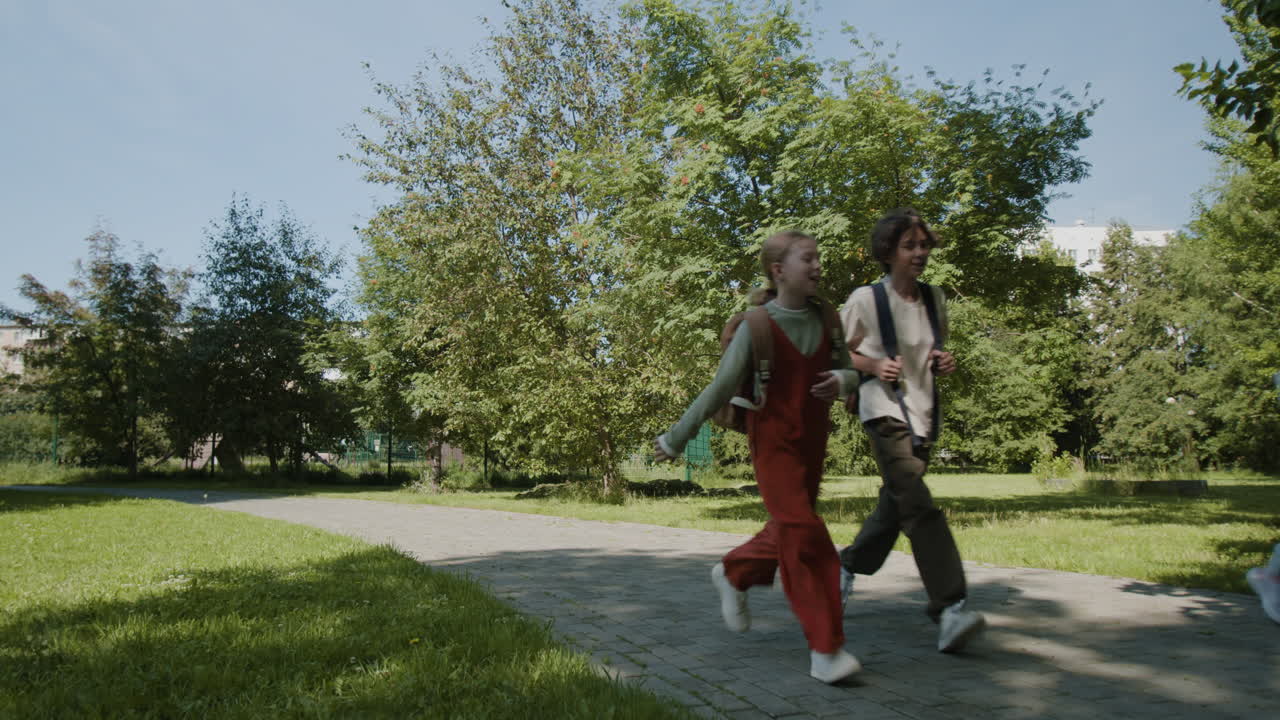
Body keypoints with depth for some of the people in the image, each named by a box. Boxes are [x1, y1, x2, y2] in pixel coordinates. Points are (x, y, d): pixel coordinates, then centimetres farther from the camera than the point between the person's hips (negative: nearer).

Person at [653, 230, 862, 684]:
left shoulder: (825, 320, 2)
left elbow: (849, 370, 8)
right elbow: (720, 389, -9)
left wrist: (842, 379, -18)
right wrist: (676, 439, -6)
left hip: (813, 439, 6)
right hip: (773, 439, -6)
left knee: (788, 529, 16)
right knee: (802, 532, -14)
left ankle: (732, 574, 44)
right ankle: (824, 649, -9)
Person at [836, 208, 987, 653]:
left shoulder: (934, 298, 10)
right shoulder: (865, 299, -7)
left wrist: (943, 362, 0)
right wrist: (874, 365, -16)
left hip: (922, 414, 7)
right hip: (884, 411, -7)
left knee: (895, 505, 16)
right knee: (918, 505, -20)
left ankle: (849, 565, 41)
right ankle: (950, 609, -24)